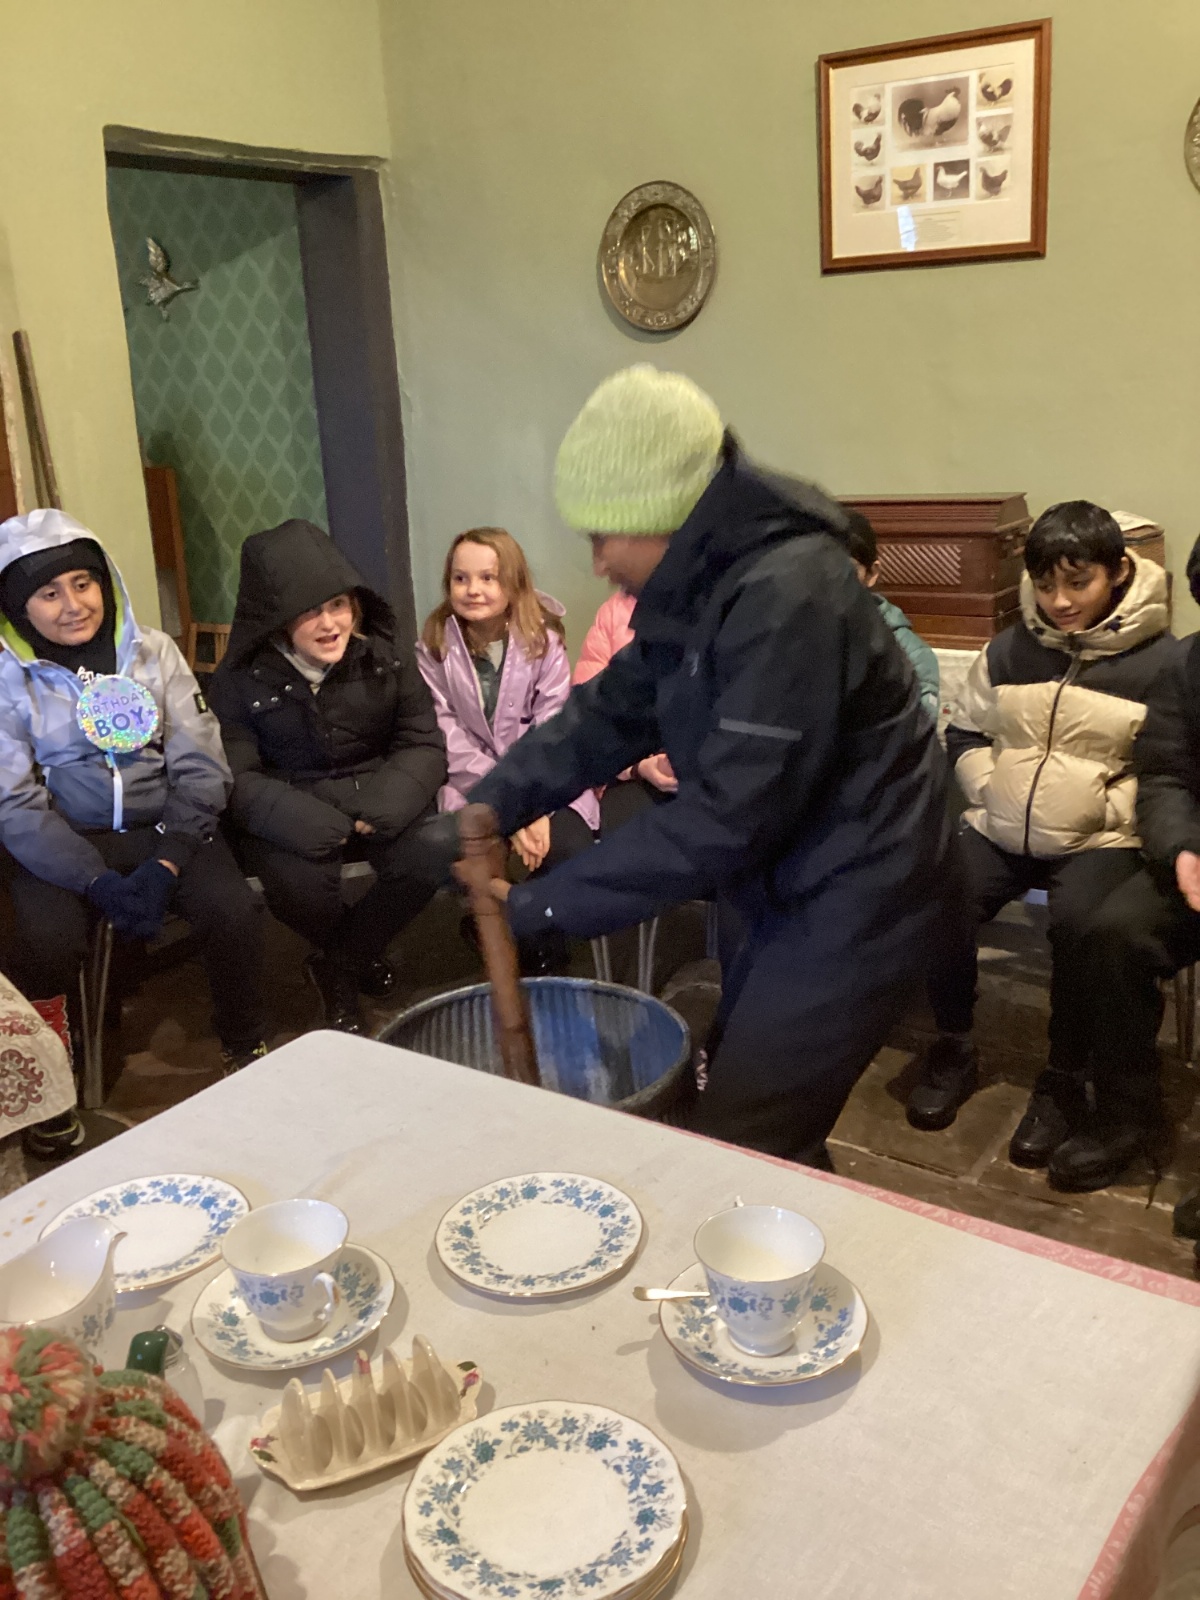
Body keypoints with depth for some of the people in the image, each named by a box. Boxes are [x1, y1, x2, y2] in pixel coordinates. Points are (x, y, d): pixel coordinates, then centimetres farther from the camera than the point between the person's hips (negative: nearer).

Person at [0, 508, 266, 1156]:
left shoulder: (153, 653, 2)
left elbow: (200, 768, -1)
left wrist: (164, 866, -16)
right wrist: (99, 882, -19)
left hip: (162, 828, 1)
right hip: (60, 843, -1)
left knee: (232, 910, -26)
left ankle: (245, 1052, 1)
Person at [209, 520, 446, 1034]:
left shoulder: (385, 657, -2)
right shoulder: (239, 679, -8)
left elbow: (424, 745, -2)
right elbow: (237, 778, -11)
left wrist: (383, 807, -21)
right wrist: (312, 823, -27)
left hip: (377, 796, 2)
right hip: (292, 811, -2)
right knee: (297, 884, -32)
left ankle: (338, 968, 2)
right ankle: (364, 955, 7)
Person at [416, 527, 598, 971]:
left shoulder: (542, 640, -3)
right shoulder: (435, 648, -4)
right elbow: (450, 740, -9)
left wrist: (536, 807, -22)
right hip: (471, 785, 0)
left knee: (572, 854, -25)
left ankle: (543, 959, 3)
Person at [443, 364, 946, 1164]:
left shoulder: (784, 595, -27)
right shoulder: (700, 587, 5)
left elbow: (730, 815, -29)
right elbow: (609, 714, 7)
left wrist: (546, 901, -23)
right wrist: (489, 805, -6)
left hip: (848, 893, -10)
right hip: (796, 880, 10)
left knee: (739, 1150, -4)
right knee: (737, 1094, 22)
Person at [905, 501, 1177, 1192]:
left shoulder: (1161, 660, -2)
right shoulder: (1011, 649, 10)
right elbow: (965, 733, 21)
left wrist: (1108, 808, -13)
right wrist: (988, 790, 4)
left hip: (1099, 841, -3)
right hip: (1000, 831, 4)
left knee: (1079, 921, -34)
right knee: (941, 898, -24)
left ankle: (1065, 1084, -11)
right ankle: (953, 1051, -1)